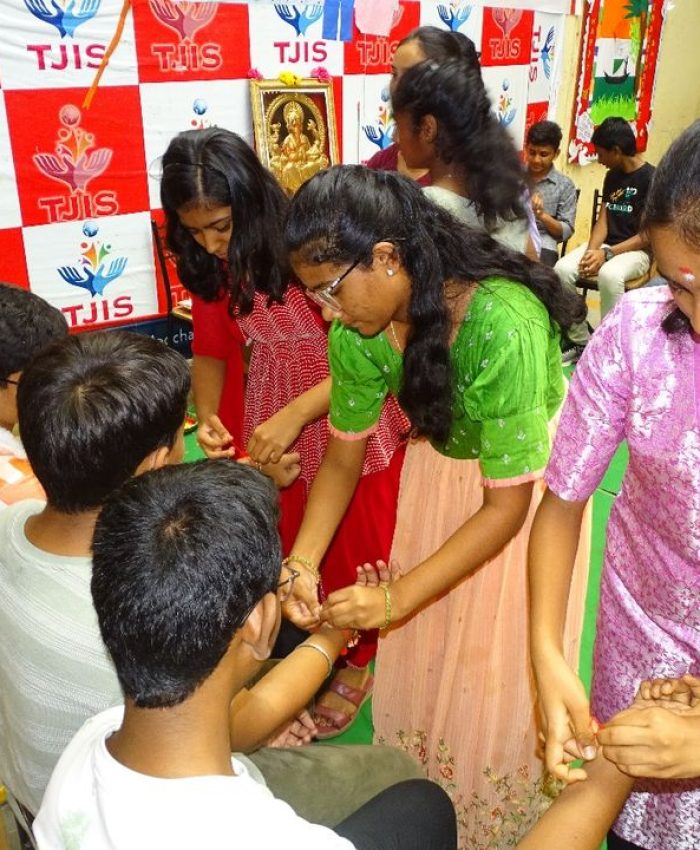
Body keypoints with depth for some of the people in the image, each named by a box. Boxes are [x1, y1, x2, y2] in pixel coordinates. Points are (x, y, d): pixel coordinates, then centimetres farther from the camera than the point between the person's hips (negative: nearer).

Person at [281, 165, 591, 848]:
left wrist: (399, 595, -34)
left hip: (526, 476, -4)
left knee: (497, 663, 7)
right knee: (419, 653, 15)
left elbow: (507, 503, -31)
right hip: (440, 461, 5)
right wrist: (302, 562, -24)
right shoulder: (358, 328, -22)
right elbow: (343, 457, -9)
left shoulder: (503, 323, -39)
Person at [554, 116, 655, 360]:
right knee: (562, 269, -22)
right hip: (606, 246, 6)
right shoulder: (612, 176, 11)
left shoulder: (651, 178, -11)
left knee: (609, 275, -39)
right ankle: (580, 342, -13)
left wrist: (607, 254, -23)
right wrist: (591, 252, -13)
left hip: (636, 251, -6)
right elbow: (603, 220, 7)